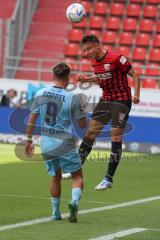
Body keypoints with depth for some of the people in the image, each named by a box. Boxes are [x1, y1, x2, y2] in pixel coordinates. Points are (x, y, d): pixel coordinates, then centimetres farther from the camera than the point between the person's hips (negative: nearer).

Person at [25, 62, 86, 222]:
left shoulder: (40, 94, 0)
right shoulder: (73, 98, -10)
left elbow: (32, 119, 4)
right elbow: (82, 125, -2)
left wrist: (28, 140, 13)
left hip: (46, 143, 4)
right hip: (65, 143, -4)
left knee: (55, 177, 20)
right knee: (77, 176, 6)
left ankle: (55, 212, 22)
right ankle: (74, 200, -21)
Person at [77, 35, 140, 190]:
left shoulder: (116, 58, -19)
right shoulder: (94, 62, 4)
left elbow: (134, 74, -12)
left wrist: (136, 95, -20)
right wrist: (86, 79, 6)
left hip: (121, 101, -7)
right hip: (105, 100, 7)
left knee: (115, 138, -7)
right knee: (90, 132, 7)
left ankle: (109, 179, -2)